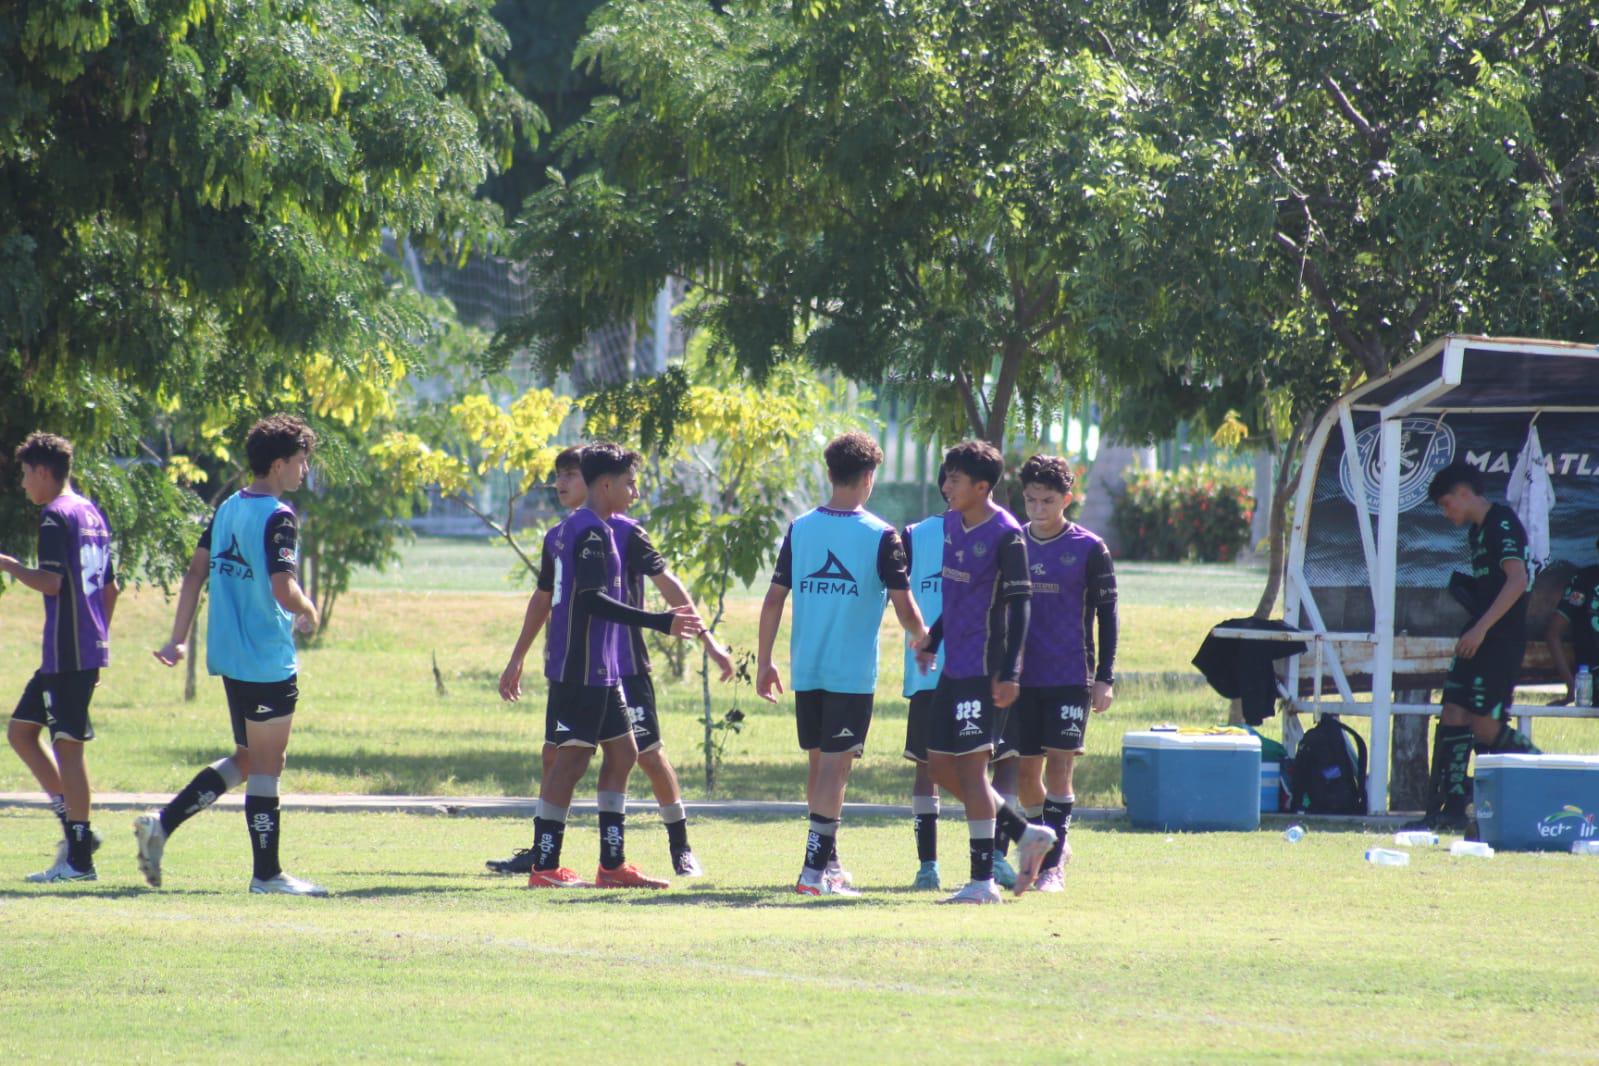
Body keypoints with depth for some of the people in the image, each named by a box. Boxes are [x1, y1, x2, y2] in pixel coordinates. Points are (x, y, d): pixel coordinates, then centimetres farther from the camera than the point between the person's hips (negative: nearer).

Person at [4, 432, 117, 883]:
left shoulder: (55, 515, -11)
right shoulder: (93, 515, 17)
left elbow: (51, 582, -20)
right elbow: (110, 588, 21)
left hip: (67, 654, -9)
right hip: (90, 650, 9)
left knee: (67, 745, -5)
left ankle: (79, 858, -4)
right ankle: (75, 825, 10)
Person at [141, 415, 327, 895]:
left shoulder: (227, 509, 11)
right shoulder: (277, 517, -16)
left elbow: (196, 573, 12)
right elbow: (283, 589, -25)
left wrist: (178, 639, 14)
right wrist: (309, 613, -4)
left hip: (229, 656, 8)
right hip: (269, 660, -8)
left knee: (246, 759, 18)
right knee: (265, 766, 0)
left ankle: (161, 824, 9)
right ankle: (267, 874, 6)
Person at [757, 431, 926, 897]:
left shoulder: (800, 529, 4)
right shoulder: (881, 536, -7)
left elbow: (774, 600, 4)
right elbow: (904, 607, -5)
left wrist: (764, 662, 12)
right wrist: (924, 642, 15)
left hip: (806, 670, 4)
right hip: (853, 673, -4)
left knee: (819, 764, 16)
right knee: (835, 766, -4)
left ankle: (828, 862, 26)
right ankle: (815, 867, -11)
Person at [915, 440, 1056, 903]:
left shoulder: (1006, 536, -15)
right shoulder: (952, 523, 10)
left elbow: (1018, 606, -16)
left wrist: (1009, 673, -20)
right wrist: (932, 640, 28)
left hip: (984, 670, -9)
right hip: (953, 666, 9)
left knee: (972, 766, -7)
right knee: (940, 764, 10)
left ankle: (983, 879, -2)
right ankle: (1026, 834, 22)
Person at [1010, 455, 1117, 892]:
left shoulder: (1089, 549, -2)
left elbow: (1106, 615, 0)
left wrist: (1105, 678, -5)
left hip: (1071, 676, -4)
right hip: (1023, 676, 4)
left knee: (1058, 765, -11)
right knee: (1026, 770, 4)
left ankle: (1053, 864, -8)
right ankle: (1049, 846, 25)